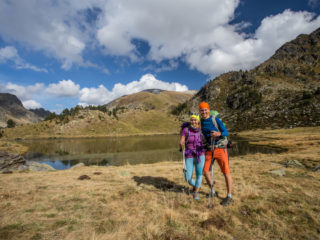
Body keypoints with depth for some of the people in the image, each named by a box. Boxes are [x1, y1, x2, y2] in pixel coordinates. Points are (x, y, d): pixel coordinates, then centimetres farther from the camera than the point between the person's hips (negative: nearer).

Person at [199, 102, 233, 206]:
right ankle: (212, 191, 27)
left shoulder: (216, 120, -11)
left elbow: (226, 132, -13)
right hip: (209, 149, 5)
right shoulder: (200, 121, 2)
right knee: (205, 171, 4)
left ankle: (229, 196, 18)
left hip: (220, 148, -4)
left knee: (226, 172, 1)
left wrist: (219, 134, -34)